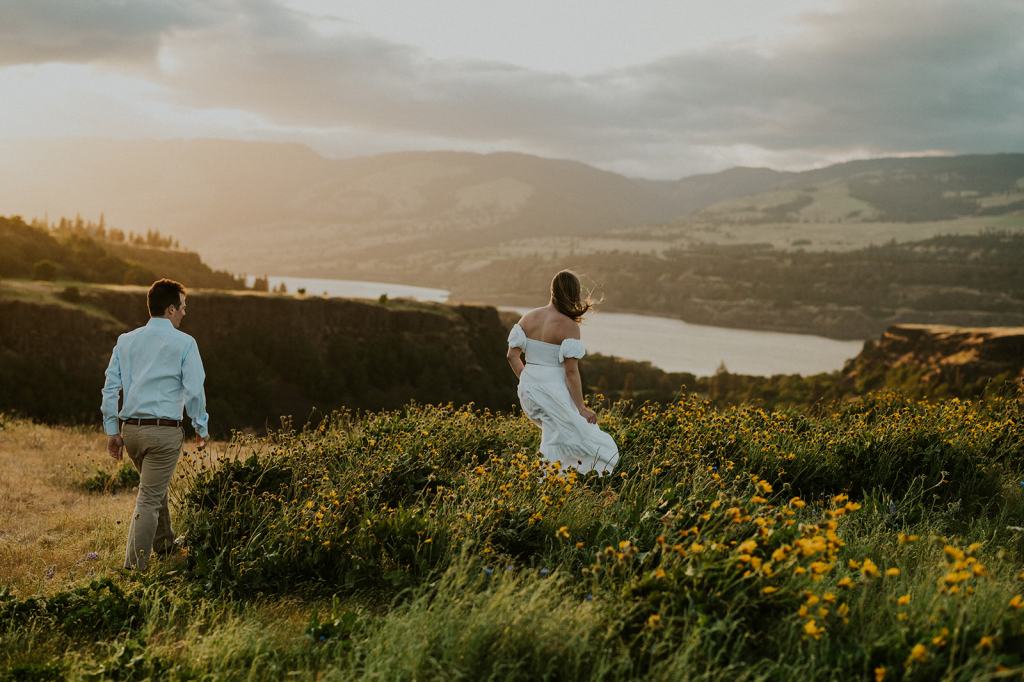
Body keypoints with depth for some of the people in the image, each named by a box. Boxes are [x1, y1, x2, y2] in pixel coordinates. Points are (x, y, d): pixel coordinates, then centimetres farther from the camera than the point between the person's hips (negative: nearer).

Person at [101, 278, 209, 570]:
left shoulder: (125, 340, 8)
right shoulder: (184, 343, -6)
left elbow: (110, 387, 8)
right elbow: (194, 390, -7)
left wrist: (112, 431, 13)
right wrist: (202, 428, 5)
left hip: (129, 428, 6)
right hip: (164, 430, -6)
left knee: (156, 488, 26)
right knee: (149, 499, -1)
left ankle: (164, 544, 41)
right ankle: (134, 566, -2)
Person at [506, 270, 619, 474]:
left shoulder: (529, 317, 4)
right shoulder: (569, 326, -14)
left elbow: (512, 355, 5)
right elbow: (571, 371, -15)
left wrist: (529, 382, 17)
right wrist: (581, 408, -8)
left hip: (528, 390, 7)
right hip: (553, 392, -7)